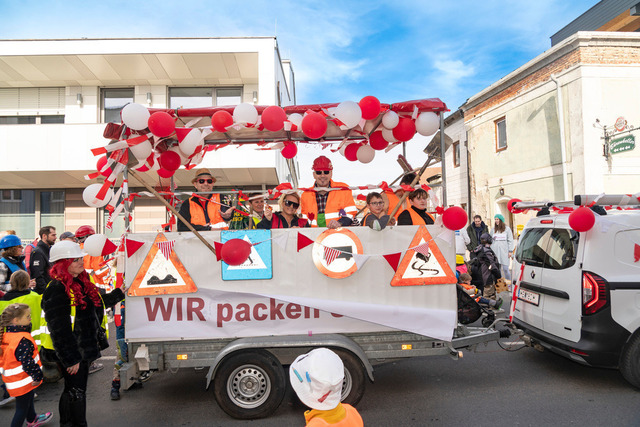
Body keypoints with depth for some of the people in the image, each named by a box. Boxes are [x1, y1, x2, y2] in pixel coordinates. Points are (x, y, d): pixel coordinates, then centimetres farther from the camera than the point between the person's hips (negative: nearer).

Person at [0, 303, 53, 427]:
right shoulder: (23, 340, -30)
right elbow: (27, 361, -28)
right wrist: (37, 376, -16)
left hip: (13, 379, 10)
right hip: (21, 382, -10)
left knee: (28, 399, 30)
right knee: (22, 407, 4)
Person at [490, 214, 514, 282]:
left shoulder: (507, 229, 4)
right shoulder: (493, 229, 12)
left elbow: (510, 240, 3)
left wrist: (510, 251, -3)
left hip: (504, 251, -3)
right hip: (495, 251, 3)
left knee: (505, 268, -7)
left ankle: (508, 281, 7)